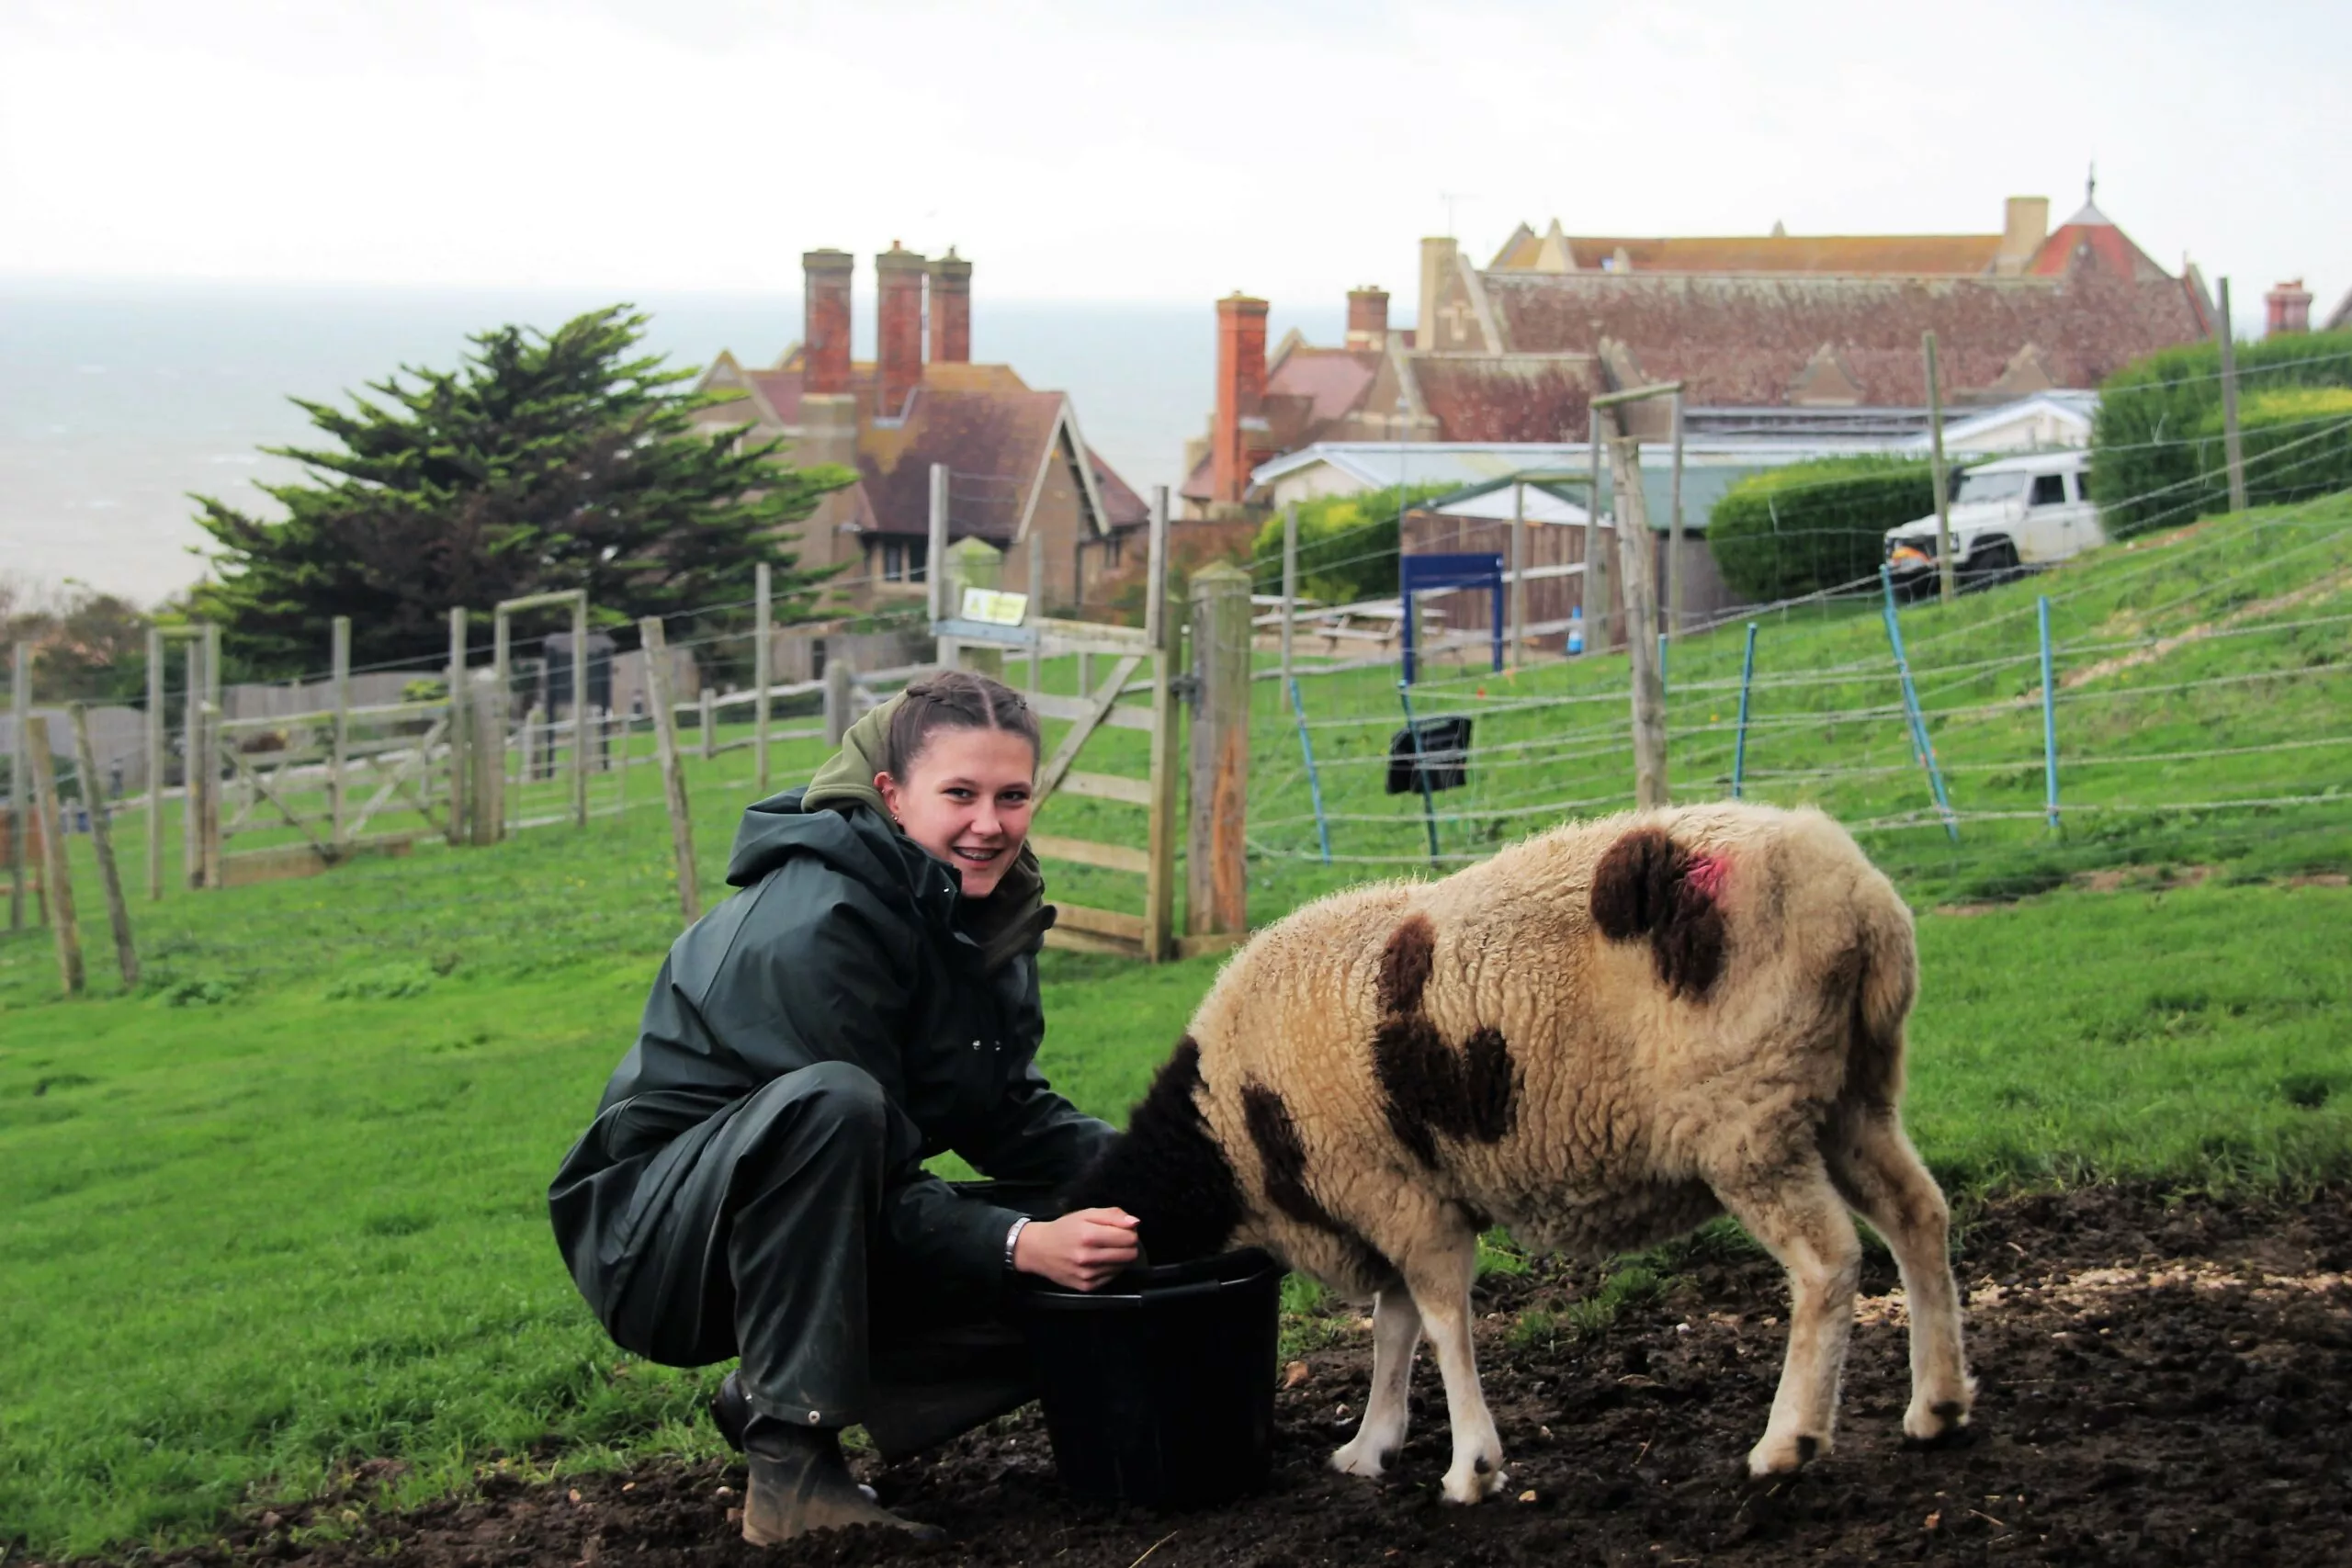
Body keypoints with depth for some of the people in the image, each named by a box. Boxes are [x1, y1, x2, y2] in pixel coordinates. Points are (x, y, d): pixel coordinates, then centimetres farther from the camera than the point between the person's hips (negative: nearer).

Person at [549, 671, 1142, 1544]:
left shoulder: (983, 908, -1)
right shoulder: (810, 930, -26)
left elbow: (1008, 1112, 3)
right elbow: (857, 1150, -26)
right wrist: (1019, 1242, -37)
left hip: (820, 1243, 8)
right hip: (655, 1237, -8)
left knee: (1090, 1272, -3)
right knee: (830, 1103, -38)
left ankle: (774, 1389, 5)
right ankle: (789, 1462, -29)